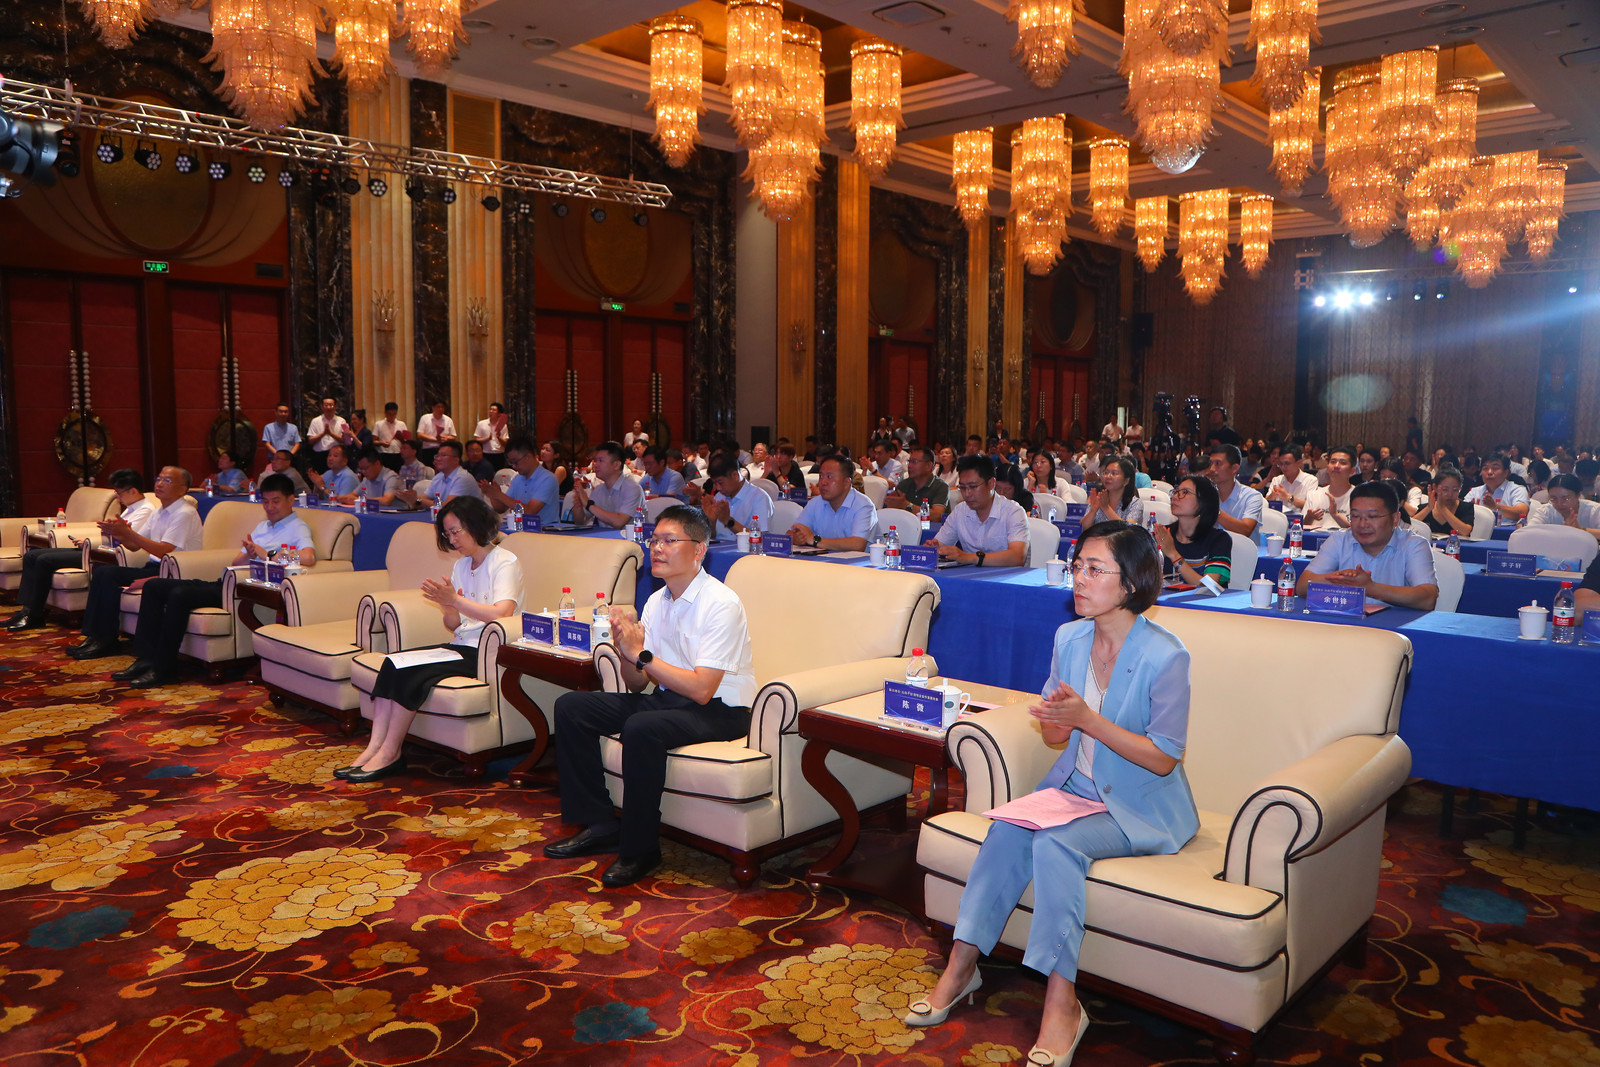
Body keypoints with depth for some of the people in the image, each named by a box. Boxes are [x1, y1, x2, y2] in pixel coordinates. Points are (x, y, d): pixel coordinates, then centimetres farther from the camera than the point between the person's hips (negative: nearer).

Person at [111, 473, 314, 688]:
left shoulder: (297, 528, -1)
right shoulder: (262, 526, 27)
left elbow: (308, 557, -24)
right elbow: (235, 562, 20)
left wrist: (265, 554, -15)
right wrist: (248, 554, -4)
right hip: (226, 583, 10)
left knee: (180, 595, -27)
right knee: (153, 586, 2)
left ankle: (163, 668, -19)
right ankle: (146, 658, -5)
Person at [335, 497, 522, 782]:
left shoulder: (505, 563, -6)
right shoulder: (461, 566, 19)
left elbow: (502, 614, -21)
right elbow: (453, 624, 17)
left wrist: (455, 600, -18)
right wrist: (445, 604, -5)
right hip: (461, 646, 8)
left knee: (413, 672, -24)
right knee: (394, 663, -16)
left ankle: (390, 753, -13)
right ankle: (374, 747, -20)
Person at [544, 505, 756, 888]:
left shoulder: (721, 605, -18)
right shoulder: (656, 601, 6)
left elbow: (702, 689, -25)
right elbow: (637, 685, 8)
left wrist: (641, 654, -21)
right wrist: (625, 649, -13)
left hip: (720, 711, -8)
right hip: (668, 698, 8)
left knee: (642, 727, -35)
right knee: (570, 707, -1)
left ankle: (640, 850, -15)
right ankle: (599, 824, 6)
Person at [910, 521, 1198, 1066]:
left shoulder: (1164, 656, -18)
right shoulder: (1069, 638, 0)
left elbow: (1163, 759, -15)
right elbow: (1055, 738, 7)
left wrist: (1086, 719, -24)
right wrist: (1055, 720, -19)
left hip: (1142, 808, -5)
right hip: (1073, 786, 5)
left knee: (1056, 844, -29)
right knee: (1007, 829, -22)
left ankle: (1061, 1004, -20)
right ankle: (961, 966, -10)